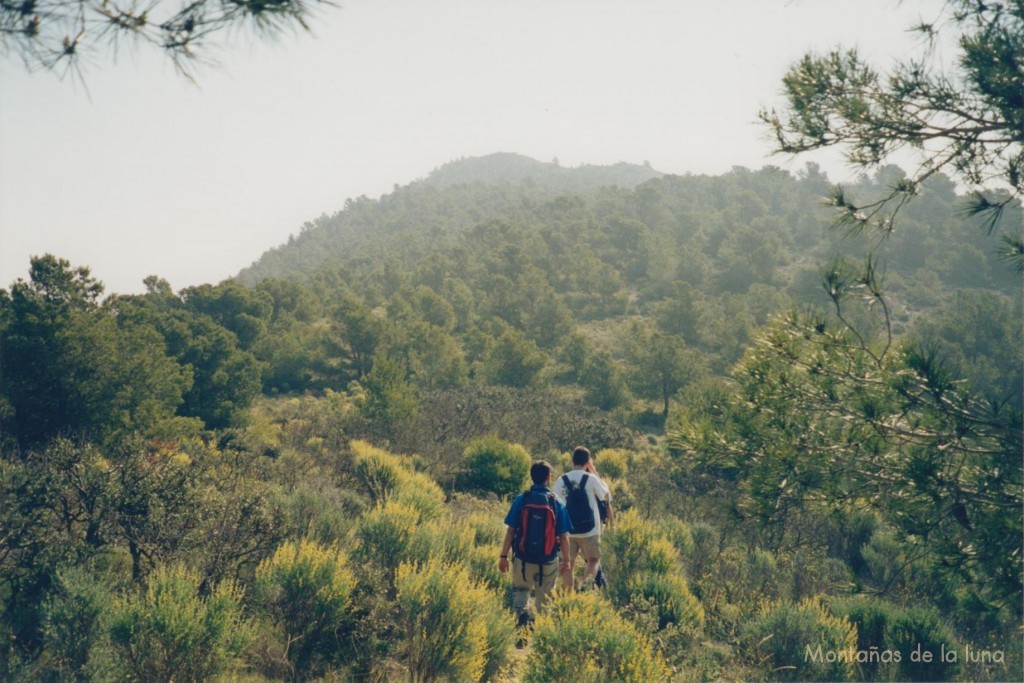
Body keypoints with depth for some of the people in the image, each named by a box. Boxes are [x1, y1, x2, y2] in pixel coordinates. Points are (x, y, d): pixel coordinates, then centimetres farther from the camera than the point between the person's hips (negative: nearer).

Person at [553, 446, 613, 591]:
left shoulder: (562, 480, 0)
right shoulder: (591, 479, -7)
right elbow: (606, 496, 8)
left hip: (567, 530, 2)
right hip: (589, 530, -2)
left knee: (568, 563, 12)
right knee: (594, 559, 11)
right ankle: (586, 582, -16)